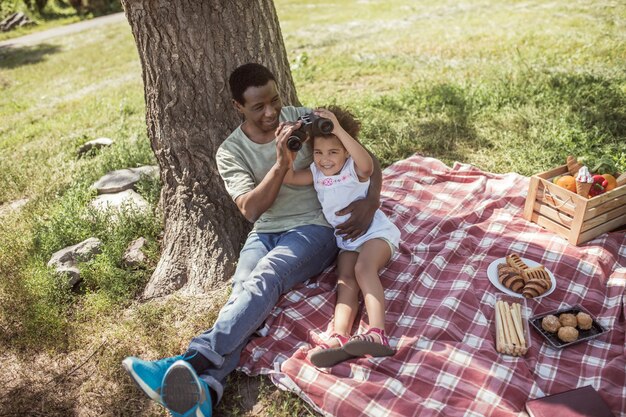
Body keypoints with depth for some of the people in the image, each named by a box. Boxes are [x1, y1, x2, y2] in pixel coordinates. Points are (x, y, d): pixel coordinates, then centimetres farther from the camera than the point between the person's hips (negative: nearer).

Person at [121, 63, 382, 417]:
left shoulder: (302, 119, 1)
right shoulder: (230, 152, 2)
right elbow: (250, 209, -12)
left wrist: (370, 203, -15)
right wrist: (282, 164, -25)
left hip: (314, 227, -2)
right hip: (265, 233, 2)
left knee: (264, 279, -32)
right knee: (245, 290, -29)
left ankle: (192, 360, -47)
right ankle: (205, 387, -47)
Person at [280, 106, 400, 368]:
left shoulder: (354, 169, -10)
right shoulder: (316, 173, 8)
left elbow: (367, 164, -34)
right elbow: (289, 177, -4)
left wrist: (339, 130, -41)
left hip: (376, 231, -5)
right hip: (347, 241, 5)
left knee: (363, 268, -32)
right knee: (345, 280, -18)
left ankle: (377, 334, -44)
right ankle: (339, 338, -39)